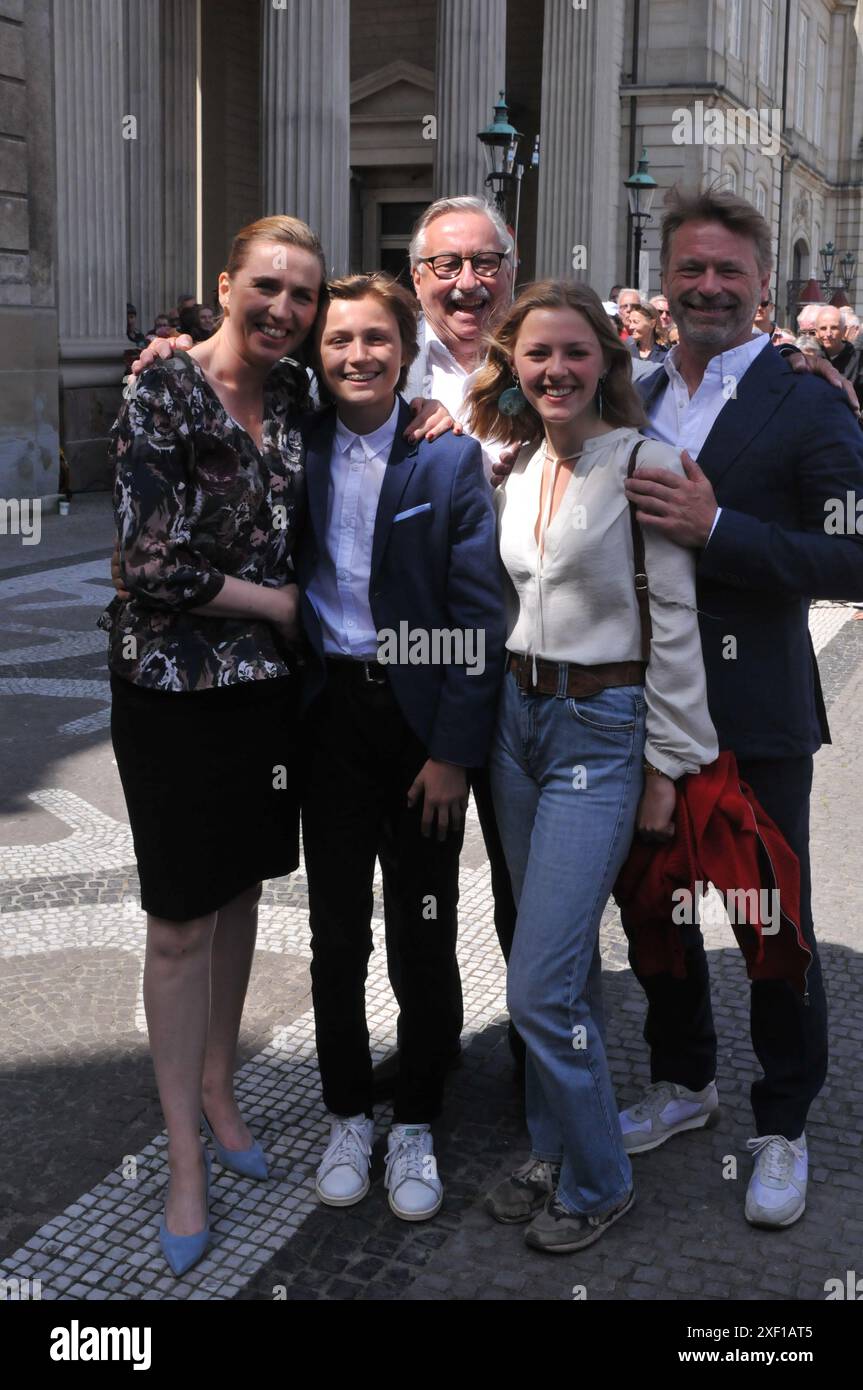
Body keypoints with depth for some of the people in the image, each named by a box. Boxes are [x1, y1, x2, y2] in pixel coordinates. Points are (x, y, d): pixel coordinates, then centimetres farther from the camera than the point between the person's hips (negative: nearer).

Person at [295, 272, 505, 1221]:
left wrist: (453, 751, -11)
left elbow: (478, 615, -8)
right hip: (330, 713, 2)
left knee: (424, 935, 8)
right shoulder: (298, 451, 3)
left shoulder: (450, 457, -6)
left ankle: (414, 1126, 25)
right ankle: (348, 1116, 29)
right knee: (335, 932, 11)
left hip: (421, 718, -2)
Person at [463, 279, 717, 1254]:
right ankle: (555, 1153, 31)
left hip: (604, 731, -6)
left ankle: (596, 1182, 14)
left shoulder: (643, 462, -12)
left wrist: (668, 763, -9)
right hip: (518, 717, 6)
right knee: (563, 961, 16)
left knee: (540, 987, -7)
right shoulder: (514, 466, 7)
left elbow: (675, 624, -10)